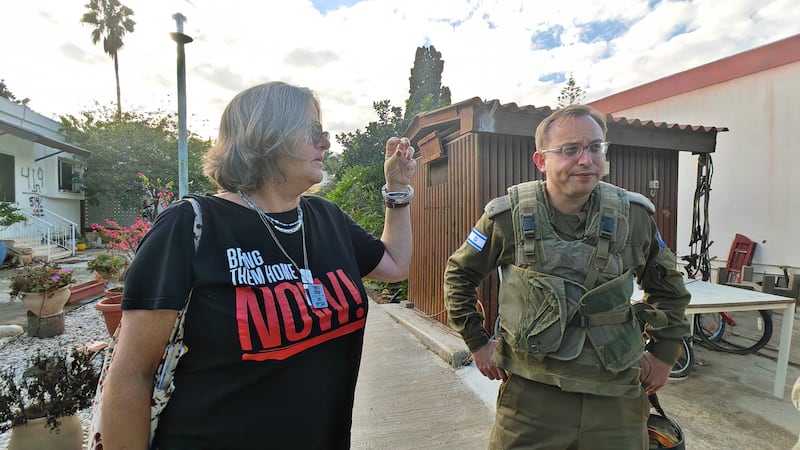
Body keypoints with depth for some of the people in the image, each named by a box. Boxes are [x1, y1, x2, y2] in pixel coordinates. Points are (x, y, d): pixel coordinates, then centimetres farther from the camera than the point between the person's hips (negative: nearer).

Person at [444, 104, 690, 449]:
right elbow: (459, 275, 2)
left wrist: (664, 353, 12)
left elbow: (666, 284, 15)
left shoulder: (634, 216, -2)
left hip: (617, 397, 3)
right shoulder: (508, 216, -10)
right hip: (531, 393, -2)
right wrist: (478, 343, 1)